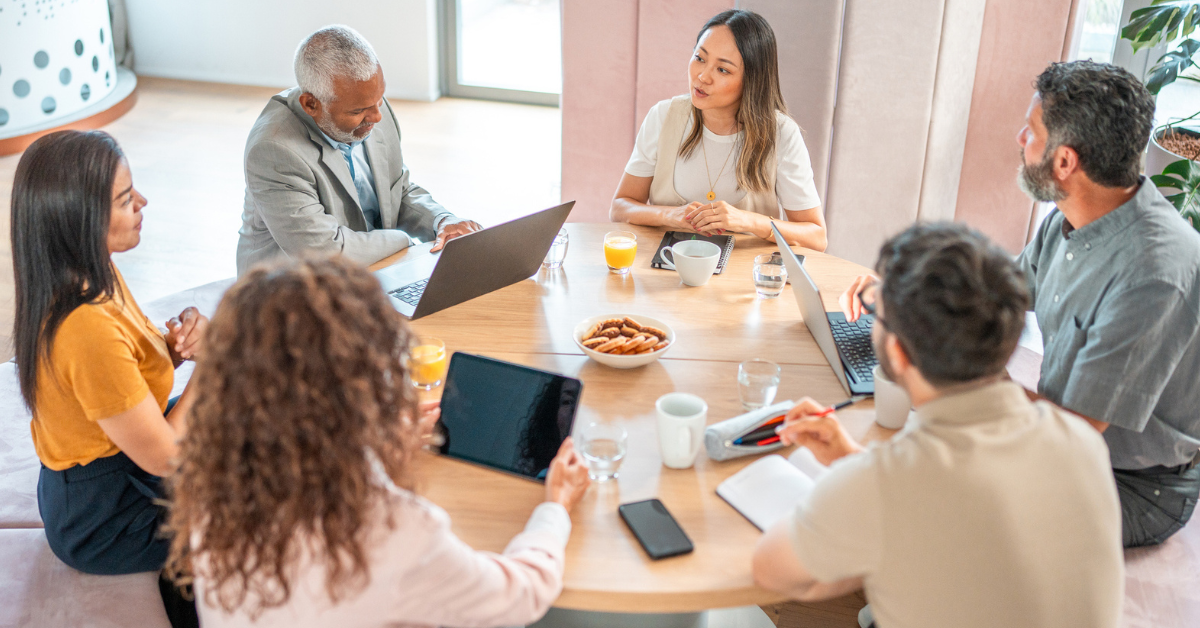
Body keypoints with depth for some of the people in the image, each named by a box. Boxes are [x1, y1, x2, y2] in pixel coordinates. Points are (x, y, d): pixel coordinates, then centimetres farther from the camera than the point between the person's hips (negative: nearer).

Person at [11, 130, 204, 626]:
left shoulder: (89, 277, -7)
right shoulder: (88, 329, -36)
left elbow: (131, 374, 7)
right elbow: (164, 456, -27)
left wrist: (172, 345, -14)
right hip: (105, 520, -9)